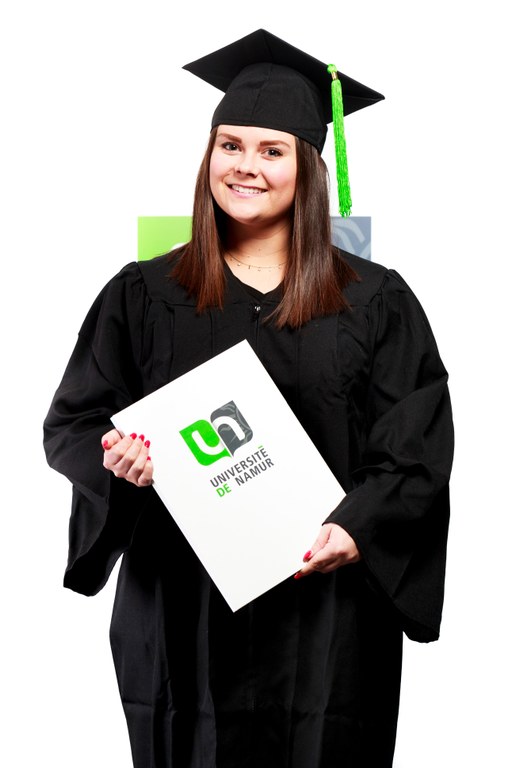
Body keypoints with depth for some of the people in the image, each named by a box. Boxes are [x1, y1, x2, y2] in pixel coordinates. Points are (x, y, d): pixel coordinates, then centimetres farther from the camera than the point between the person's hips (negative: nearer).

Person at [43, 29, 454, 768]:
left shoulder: (375, 302, 3)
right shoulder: (143, 295, 6)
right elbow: (71, 424, 6)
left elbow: (419, 450, 0)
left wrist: (356, 530, -16)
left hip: (326, 611, 0)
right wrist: (117, 457, -15)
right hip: (182, 606, 1)